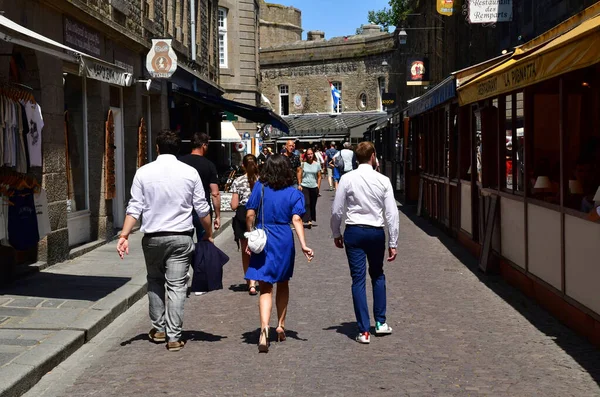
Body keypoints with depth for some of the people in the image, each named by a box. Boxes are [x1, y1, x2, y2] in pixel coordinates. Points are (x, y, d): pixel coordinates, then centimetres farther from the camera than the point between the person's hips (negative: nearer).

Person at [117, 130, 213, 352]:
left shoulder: (144, 173, -1)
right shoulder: (189, 173, -1)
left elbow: (135, 208, -5)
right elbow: (202, 208, 2)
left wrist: (124, 236, -4)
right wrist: (208, 234, 15)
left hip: (153, 237, 1)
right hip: (181, 237, -1)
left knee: (155, 282, 19)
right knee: (177, 286, 1)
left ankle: (158, 329, 23)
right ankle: (174, 337, 0)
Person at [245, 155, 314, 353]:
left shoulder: (259, 188, -2)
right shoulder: (294, 193, -2)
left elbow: (250, 214, -3)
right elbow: (296, 219, -13)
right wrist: (303, 245, -17)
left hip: (261, 240, -1)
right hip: (284, 241, 1)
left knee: (265, 288, -1)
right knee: (283, 284, 21)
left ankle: (264, 328, -22)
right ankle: (280, 325, 29)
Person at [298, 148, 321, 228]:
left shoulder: (317, 164, 4)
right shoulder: (303, 164, 1)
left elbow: (319, 176, 7)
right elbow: (300, 175, 4)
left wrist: (318, 187, 2)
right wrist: (299, 185, -5)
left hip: (314, 187, 2)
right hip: (304, 186, -2)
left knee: (313, 204, 9)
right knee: (306, 203, -12)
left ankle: (312, 219, 21)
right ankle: (308, 221, -18)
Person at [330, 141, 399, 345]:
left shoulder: (347, 179, -7)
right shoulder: (383, 181, -5)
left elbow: (337, 210, -4)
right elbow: (392, 213, -4)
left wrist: (336, 234, 12)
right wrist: (393, 242, 3)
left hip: (354, 231, -1)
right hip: (376, 232, 1)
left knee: (358, 279, 3)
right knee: (377, 275, 21)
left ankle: (364, 331, 2)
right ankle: (380, 323, 23)